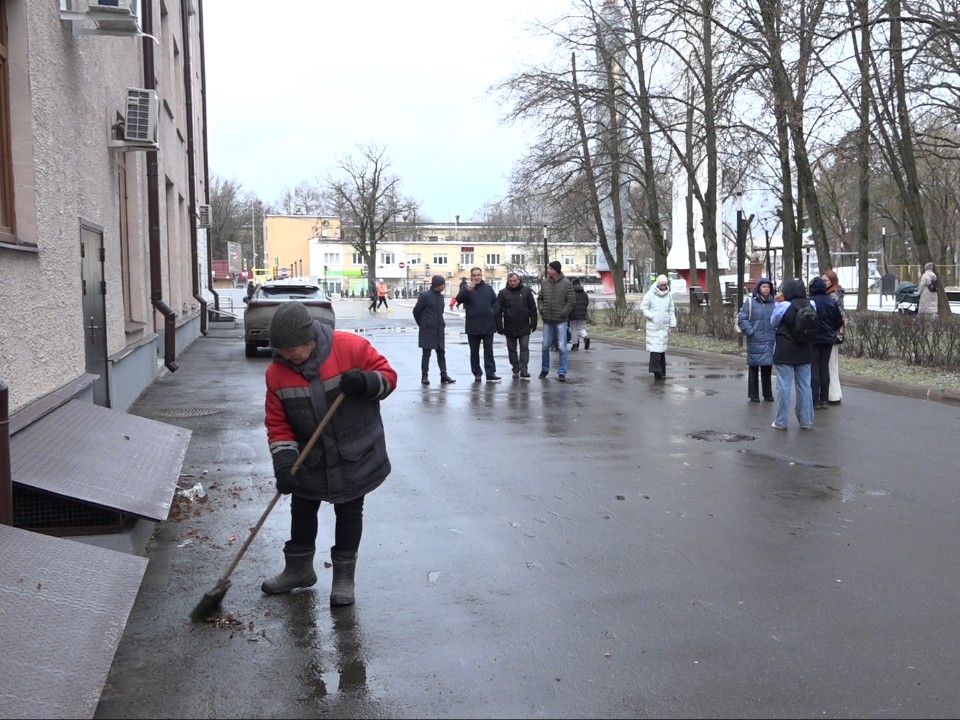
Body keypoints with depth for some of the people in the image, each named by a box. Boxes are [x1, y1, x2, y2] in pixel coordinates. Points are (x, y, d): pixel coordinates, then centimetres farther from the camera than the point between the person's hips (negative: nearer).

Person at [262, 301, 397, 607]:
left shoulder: (351, 347, -22)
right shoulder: (277, 372, -12)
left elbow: (388, 375, -11)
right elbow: (278, 422, -7)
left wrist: (366, 382, -33)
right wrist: (284, 463, -17)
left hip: (355, 457, -3)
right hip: (310, 460, 3)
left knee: (349, 514, 10)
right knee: (302, 512, 17)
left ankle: (344, 576, 26)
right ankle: (298, 569, 39)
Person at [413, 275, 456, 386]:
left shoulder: (440, 296, 8)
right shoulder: (425, 296, -12)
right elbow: (416, 311, -4)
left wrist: (442, 323, 11)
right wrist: (422, 324, 5)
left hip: (439, 330, 6)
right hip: (427, 330, -6)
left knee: (441, 353, 7)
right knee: (426, 353, 1)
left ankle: (443, 375, 11)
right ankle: (424, 376, 7)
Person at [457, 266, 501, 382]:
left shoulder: (488, 288, 8)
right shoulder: (467, 288, -1)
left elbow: (495, 302, 14)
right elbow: (459, 299, -18)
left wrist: (493, 312, -3)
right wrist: (467, 290, -35)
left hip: (488, 326, 1)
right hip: (473, 326, -1)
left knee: (489, 350, 1)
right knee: (474, 351, 6)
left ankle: (491, 373, 0)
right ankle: (477, 373, 13)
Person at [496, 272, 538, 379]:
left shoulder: (526, 291, 2)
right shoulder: (503, 293, -1)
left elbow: (533, 308, 4)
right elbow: (498, 311, -1)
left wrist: (533, 323, 0)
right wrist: (499, 326, -5)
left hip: (524, 327, 0)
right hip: (510, 328, 0)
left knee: (524, 348, -3)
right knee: (512, 349, 8)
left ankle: (523, 370, -3)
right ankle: (516, 370, 17)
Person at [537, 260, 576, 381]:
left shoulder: (567, 284, -5)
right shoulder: (545, 283, 7)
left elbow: (572, 300, -7)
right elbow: (540, 298, 15)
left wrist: (564, 313, -13)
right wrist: (541, 309, -1)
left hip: (561, 321, -4)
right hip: (547, 320, 4)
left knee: (562, 347, -2)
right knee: (545, 346, 9)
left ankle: (562, 373, 3)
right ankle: (544, 370, 23)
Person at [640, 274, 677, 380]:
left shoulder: (669, 295, 6)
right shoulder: (650, 294, -6)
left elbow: (671, 311, 11)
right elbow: (643, 308, -4)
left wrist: (672, 325, 7)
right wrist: (652, 317, -12)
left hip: (664, 326, 4)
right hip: (653, 326, -4)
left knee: (662, 348, 6)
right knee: (655, 347, -10)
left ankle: (661, 372, 11)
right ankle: (657, 371, -13)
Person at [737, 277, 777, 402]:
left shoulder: (773, 303, 8)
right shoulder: (750, 301, -4)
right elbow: (741, 318, -5)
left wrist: (776, 332, 5)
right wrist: (750, 332, -11)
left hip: (770, 341, 3)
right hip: (755, 341, -3)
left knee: (767, 368, 9)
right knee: (754, 368, 3)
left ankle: (768, 394, 18)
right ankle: (754, 395, 10)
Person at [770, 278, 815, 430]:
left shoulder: (783, 306, -15)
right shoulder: (810, 305, -1)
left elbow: (773, 323, 0)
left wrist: (778, 303, 3)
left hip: (785, 352, -4)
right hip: (804, 351, 4)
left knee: (784, 385, 2)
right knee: (804, 385, 11)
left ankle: (781, 421, 6)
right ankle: (806, 420, 17)